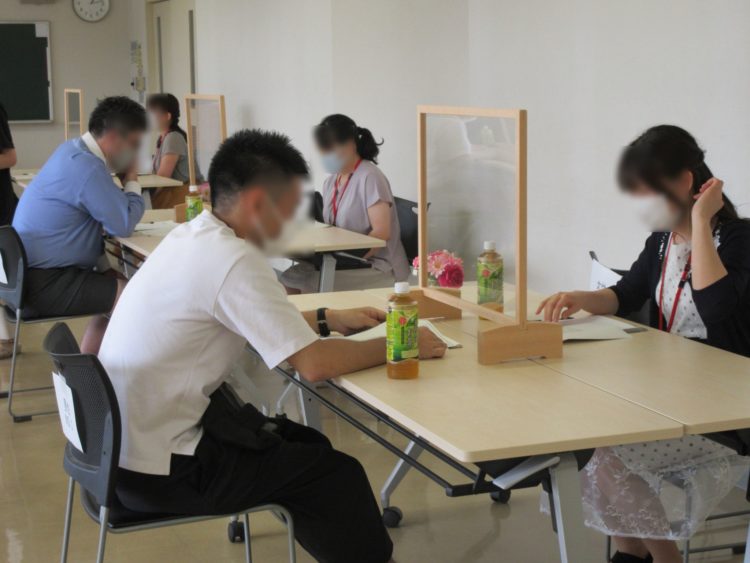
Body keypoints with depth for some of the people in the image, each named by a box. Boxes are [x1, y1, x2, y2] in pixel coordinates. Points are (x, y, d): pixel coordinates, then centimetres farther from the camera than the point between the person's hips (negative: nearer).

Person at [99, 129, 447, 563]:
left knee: (308, 446, 20)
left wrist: (328, 319, 14)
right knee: (337, 475, 3)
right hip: (158, 472, -9)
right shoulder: (234, 261, -23)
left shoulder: (191, 237, 5)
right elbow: (316, 365, -24)